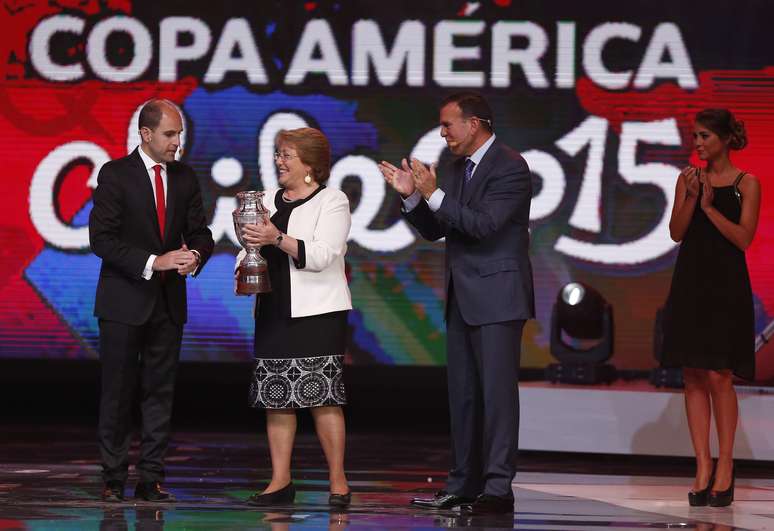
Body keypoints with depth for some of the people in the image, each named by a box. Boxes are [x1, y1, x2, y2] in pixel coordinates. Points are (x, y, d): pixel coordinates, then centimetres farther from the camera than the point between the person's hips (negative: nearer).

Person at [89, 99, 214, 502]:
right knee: (117, 393, 1)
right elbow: (101, 238, -13)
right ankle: (113, 478, 8)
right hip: (124, 300, -4)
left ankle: (151, 478, 9)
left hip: (169, 301, 4)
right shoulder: (115, 174, -6)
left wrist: (195, 256, -15)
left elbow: (200, 233, 10)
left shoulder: (185, 177, 8)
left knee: (160, 392, 5)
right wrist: (153, 262, -21)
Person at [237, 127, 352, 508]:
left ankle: (338, 484, -4)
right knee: (276, 397, 3)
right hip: (275, 312, 6)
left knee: (322, 398, -9)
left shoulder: (332, 202, -2)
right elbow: (251, 247, 17)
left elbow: (321, 255, -14)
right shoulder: (269, 201, 16)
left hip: (317, 313, -6)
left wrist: (278, 239, -24)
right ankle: (280, 483, 8)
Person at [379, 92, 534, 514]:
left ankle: (497, 488, -10)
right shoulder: (455, 170, 13)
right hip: (462, 298, 9)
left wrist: (433, 194, -21)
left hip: (497, 297, -9)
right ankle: (464, 484, 16)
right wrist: (412, 196, -1)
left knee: (497, 391, -9)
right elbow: (434, 230, 15)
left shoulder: (510, 167, -12)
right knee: (463, 394, 10)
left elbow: (484, 224, -21)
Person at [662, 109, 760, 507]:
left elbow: (744, 238, -9)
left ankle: (725, 466, 2)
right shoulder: (688, 179, 10)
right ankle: (703, 468, 4)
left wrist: (710, 207, -15)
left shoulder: (746, 184, -1)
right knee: (693, 378, 1)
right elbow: (676, 231, 2)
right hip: (690, 283, 4)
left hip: (725, 286, -4)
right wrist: (692, 198, -12)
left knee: (718, 377, -7)